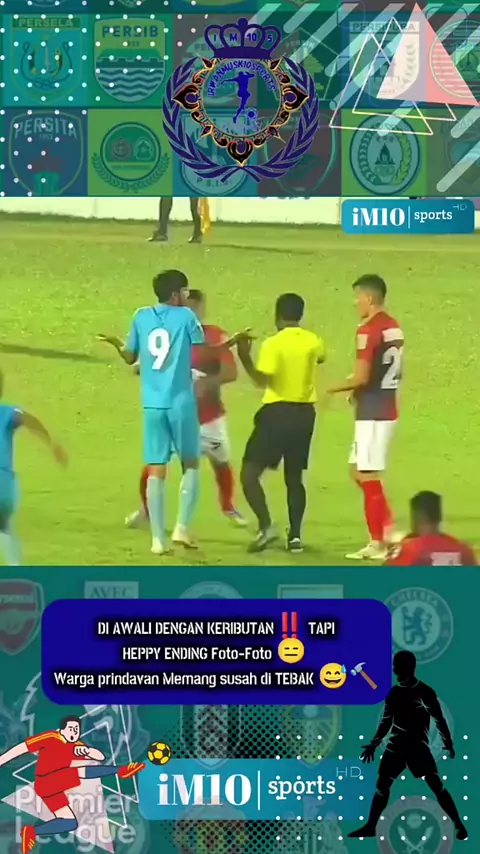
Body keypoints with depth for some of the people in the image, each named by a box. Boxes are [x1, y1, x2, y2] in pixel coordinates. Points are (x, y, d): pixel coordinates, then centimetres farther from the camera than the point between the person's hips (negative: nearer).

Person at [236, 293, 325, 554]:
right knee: (294, 477, 14)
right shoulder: (313, 341, 5)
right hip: (304, 414, 6)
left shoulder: (273, 344, -13)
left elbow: (262, 380, -20)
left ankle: (266, 526, -13)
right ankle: (295, 535, 10)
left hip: (277, 413, -6)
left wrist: (244, 357, -15)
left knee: (250, 472, 1)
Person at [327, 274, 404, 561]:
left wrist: (335, 389, -3)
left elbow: (361, 377, -20)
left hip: (372, 413, -9)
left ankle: (377, 543, 5)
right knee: (359, 472, 17)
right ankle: (388, 530, 14)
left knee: (368, 476, -1)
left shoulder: (369, 330, -16)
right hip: (386, 409, 9)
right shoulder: (395, 328, 12)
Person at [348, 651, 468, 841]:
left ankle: (458, 824, -6)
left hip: (419, 747, -6)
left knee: (436, 785, -12)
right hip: (396, 746, 6)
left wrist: (448, 743, -10)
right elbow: (386, 722, 14)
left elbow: (439, 719, -7)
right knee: (382, 785, 5)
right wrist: (374, 744, 10)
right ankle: (370, 826, 14)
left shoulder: (425, 692, -10)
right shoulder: (394, 693, 7)